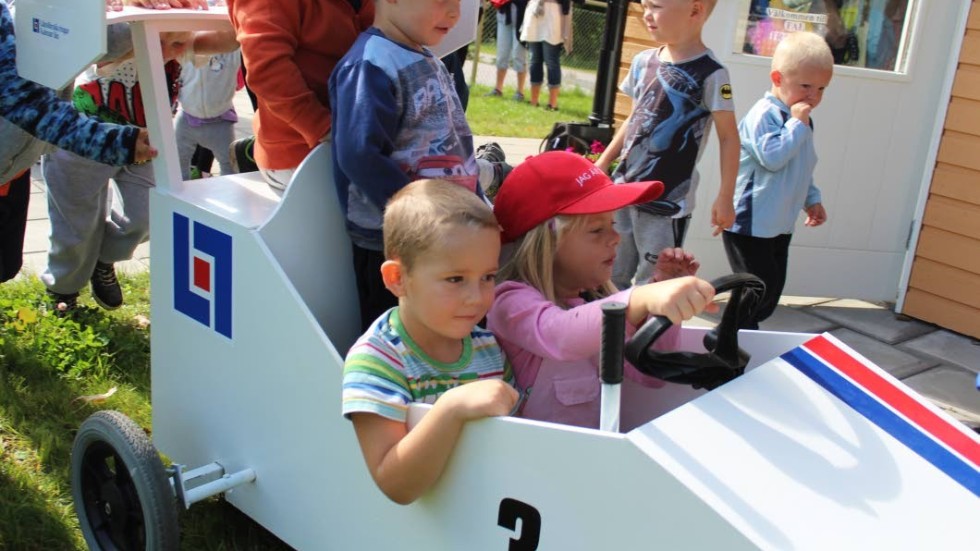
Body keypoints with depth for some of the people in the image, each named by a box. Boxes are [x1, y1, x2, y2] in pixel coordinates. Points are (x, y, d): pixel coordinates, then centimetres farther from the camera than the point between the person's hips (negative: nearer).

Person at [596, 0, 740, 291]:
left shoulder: (710, 74, -14)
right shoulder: (643, 62, 4)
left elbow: (728, 138, -9)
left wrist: (724, 197, -11)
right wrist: (601, 164, 18)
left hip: (668, 202, -6)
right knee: (610, 275, 15)